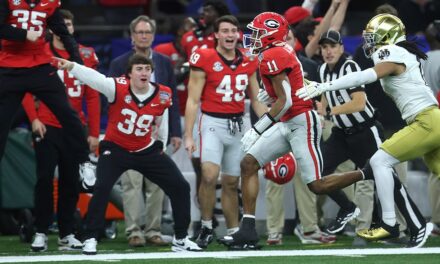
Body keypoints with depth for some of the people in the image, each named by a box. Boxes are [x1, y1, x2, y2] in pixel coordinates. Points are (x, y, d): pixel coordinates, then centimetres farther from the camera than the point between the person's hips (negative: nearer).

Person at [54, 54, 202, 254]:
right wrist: (71, 66, -53)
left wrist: (161, 146, 21)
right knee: (102, 188, -24)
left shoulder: (163, 96, -10)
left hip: (146, 151, 4)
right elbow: (92, 77, -37)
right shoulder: (118, 88, -21)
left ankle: (180, 239, 17)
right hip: (115, 148, -4)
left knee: (180, 187, 1)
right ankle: (90, 239, -10)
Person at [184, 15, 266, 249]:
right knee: (209, 176, -21)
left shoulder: (248, 63, 8)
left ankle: (233, 232, 18)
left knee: (231, 182, 11)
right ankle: (206, 227, -6)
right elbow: (193, 101, -5)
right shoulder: (205, 60, -6)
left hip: (237, 125, 5)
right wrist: (188, 136, -9)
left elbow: (256, 100, 16)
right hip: (213, 123, -5)